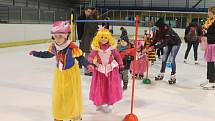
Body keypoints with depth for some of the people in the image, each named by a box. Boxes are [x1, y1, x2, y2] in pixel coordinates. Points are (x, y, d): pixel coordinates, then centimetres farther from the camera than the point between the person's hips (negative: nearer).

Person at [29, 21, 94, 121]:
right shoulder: (53, 46, -10)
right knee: (58, 95, 12)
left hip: (71, 73, -4)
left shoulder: (72, 47, -26)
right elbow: (48, 54, 10)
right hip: (59, 73, 5)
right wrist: (35, 53, 15)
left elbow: (80, 58, -16)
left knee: (72, 95, 7)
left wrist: (87, 65, -31)